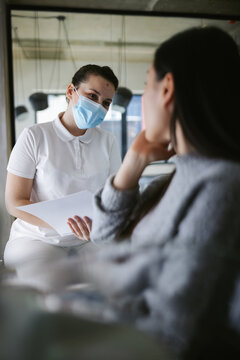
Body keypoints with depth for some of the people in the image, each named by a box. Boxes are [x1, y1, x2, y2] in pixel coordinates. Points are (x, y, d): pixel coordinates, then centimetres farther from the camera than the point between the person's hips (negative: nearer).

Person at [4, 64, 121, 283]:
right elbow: (14, 203, -8)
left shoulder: (108, 142, 7)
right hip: (37, 239, -3)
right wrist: (66, 224, -23)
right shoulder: (34, 137, -5)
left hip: (89, 241, 4)